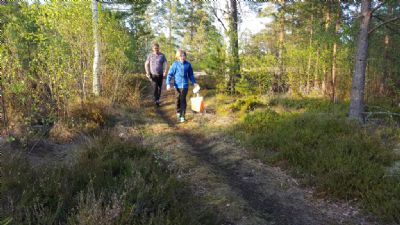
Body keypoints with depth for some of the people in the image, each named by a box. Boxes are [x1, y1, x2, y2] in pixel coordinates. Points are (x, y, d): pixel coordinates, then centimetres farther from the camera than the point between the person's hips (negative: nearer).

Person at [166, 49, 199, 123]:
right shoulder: (175, 64, -5)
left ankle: (182, 116, 1)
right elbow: (170, 74, -4)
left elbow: (191, 75, 13)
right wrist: (168, 84, -13)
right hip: (177, 85, 0)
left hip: (185, 85, 0)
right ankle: (178, 112, 35)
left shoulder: (188, 64, 0)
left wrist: (194, 83, 10)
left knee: (183, 100, -4)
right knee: (178, 99, 13)